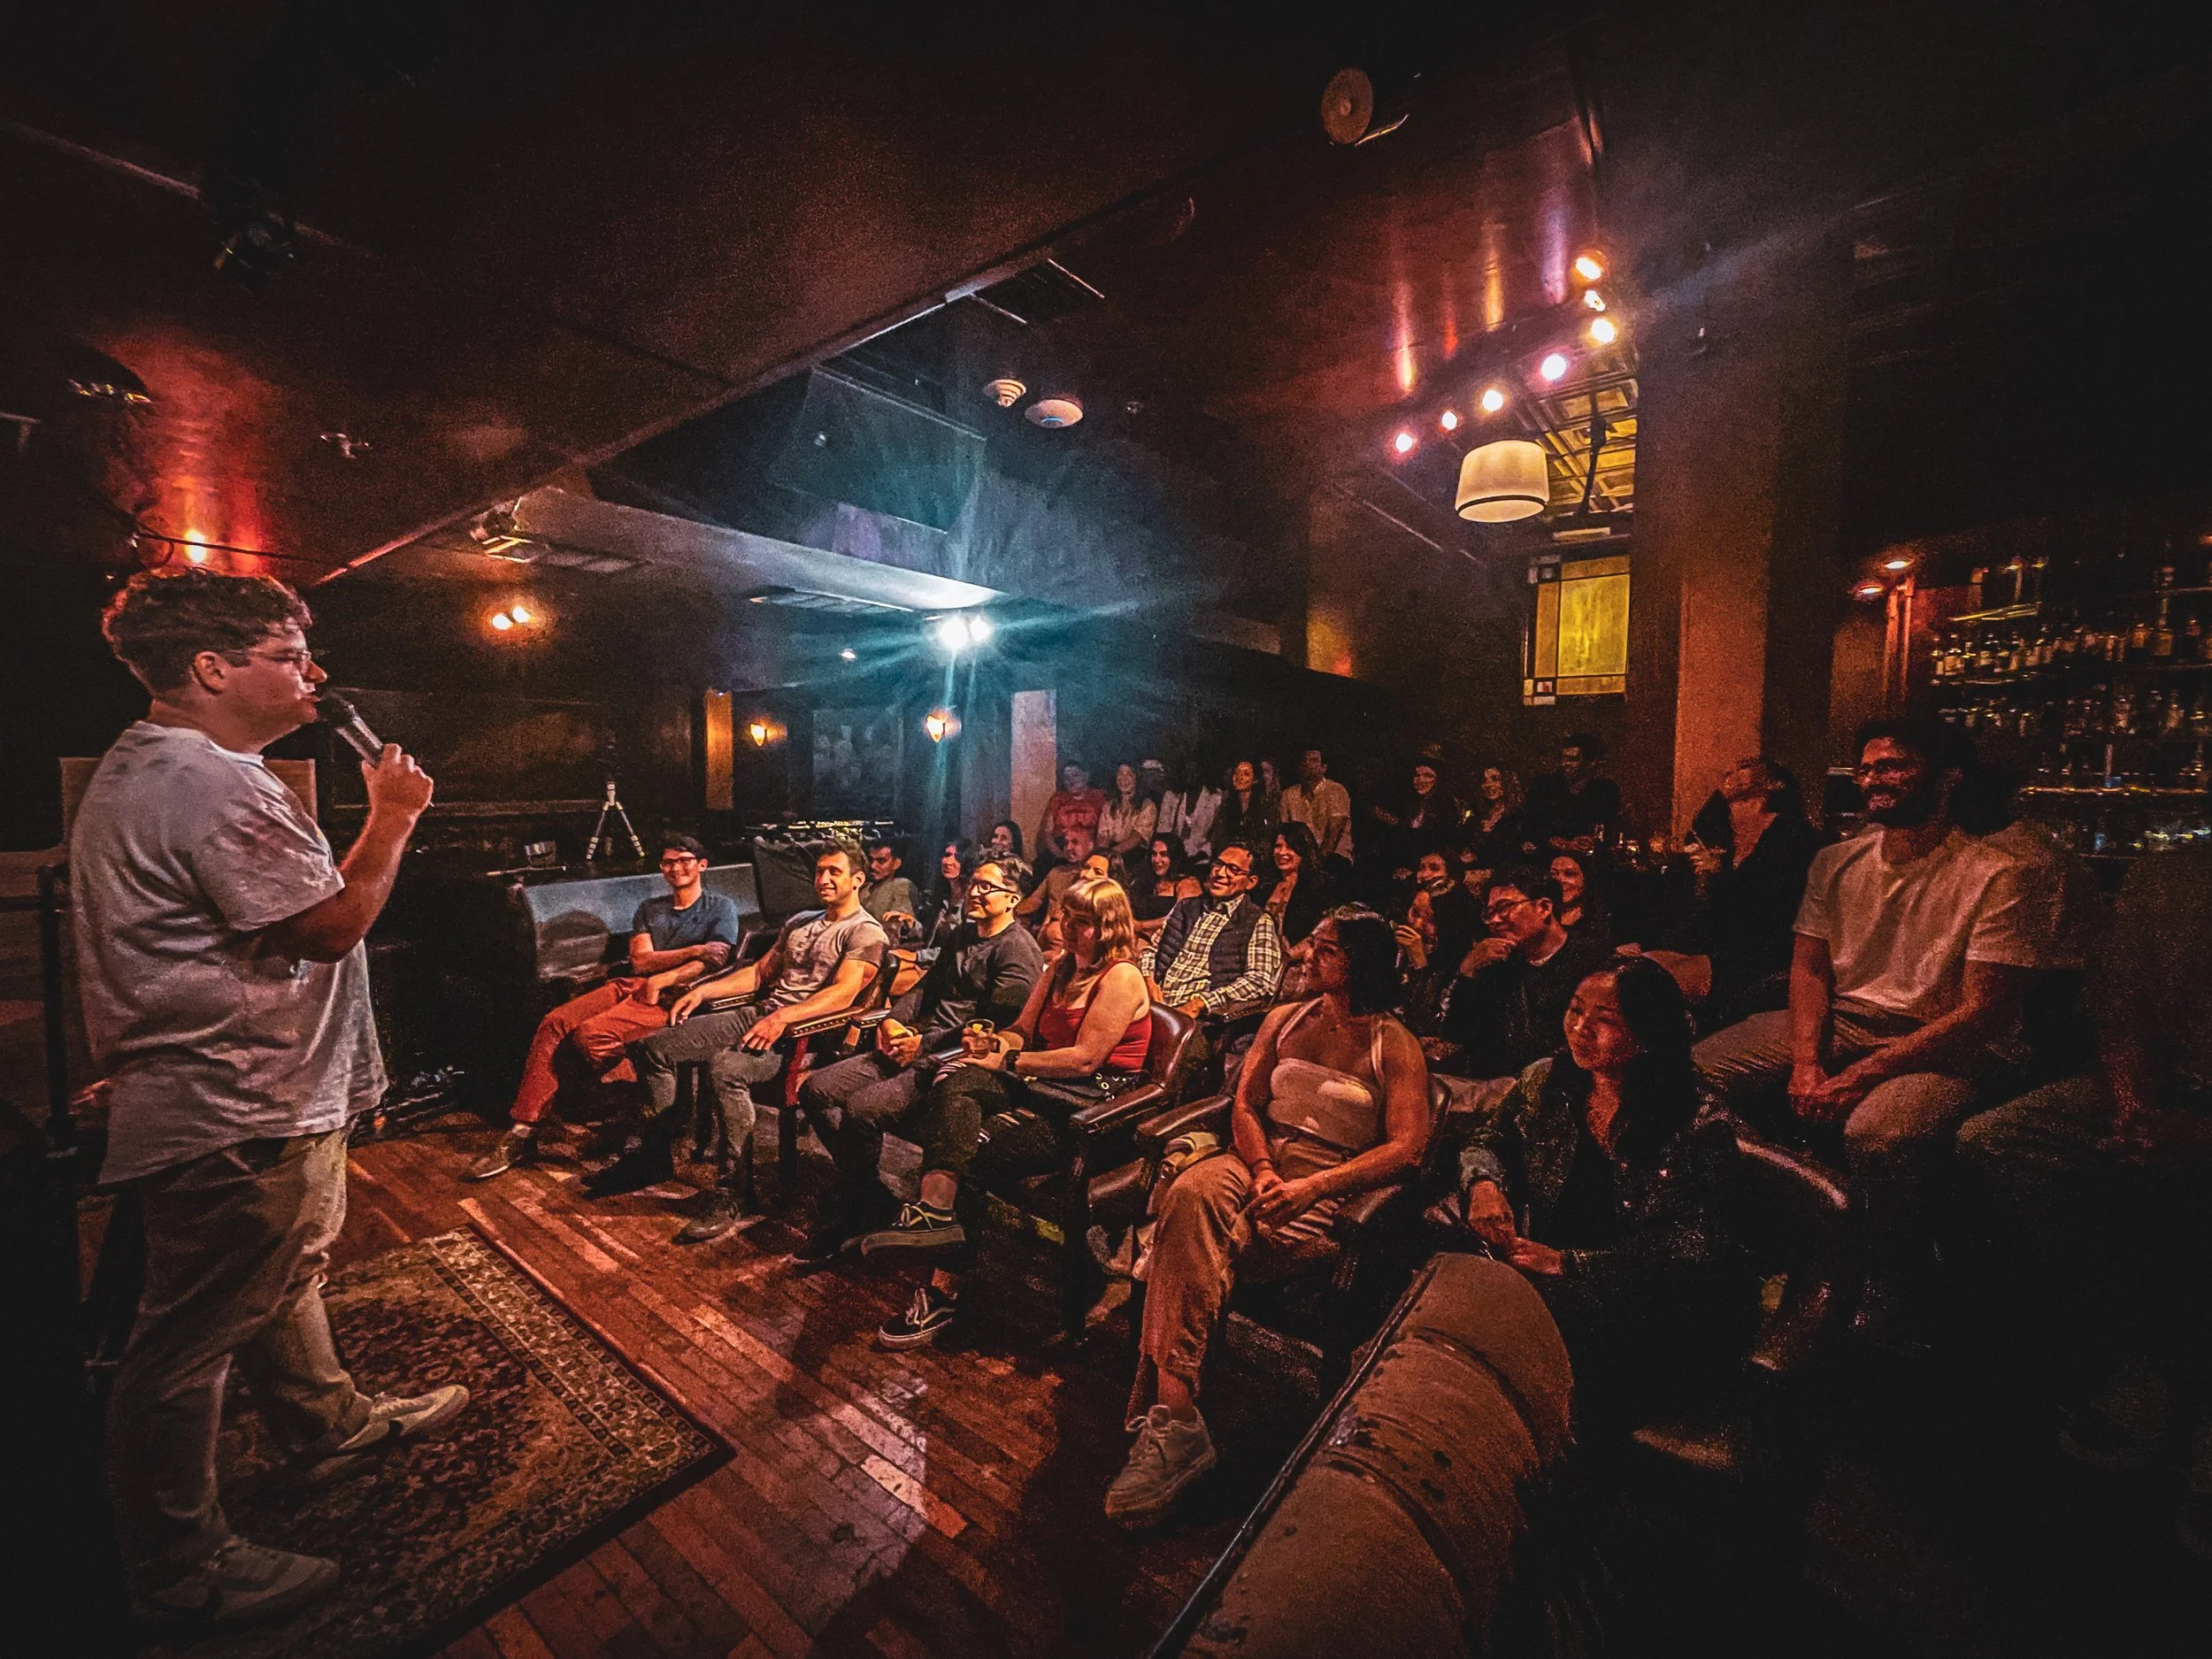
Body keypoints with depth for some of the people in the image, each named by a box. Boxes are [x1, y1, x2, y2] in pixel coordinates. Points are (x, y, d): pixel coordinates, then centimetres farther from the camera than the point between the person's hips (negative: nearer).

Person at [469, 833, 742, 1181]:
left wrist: (662, 979, -13)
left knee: (591, 1033, -28)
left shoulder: (721, 907, 9)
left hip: (672, 995, -6)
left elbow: (714, 963, -4)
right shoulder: (648, 908, 25)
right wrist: (695, 950, -7)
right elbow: (640, 960, 8)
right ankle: (522, 1133, -13)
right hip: (629, 984, 6)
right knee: (554, 1024, -17)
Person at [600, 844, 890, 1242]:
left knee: (725, 1068, -36)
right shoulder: (800, 922, 22)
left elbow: (843, 993, -20)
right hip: (757, 1015, 9)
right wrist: (702, 990, 11)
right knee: (652, 1048, 2)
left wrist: (782, 1017, -30)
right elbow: (760, 971, 24)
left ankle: (733, 1191, -21)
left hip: (805, 1030, -9)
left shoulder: (866, 933, -6)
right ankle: (657, 1154, 17)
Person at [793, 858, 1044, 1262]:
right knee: (815, 1090, -1)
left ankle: (841, 1221, -3)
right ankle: (868, 1194, 8)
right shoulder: (962, 934, 20)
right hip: (914, 1045, 10)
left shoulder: (1019, 951, -10)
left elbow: (993, 1024, -19)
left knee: (860, 1108, -28)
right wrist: (894, 1020, 4)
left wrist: (924, 1043, -18)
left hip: (955, 1061, -9)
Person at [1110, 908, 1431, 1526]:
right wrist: (1261, 1170, -11)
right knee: (1190, 1191, -31)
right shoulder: (1284, 1019, 15)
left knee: (1201, 1247, -30)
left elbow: (1407, 1148, -9)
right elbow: (1245, 1103, 10)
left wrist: (1311, 1187, -22)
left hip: (1332, 1183, -4)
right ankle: (1175, 1415, -32)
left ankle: (1166, 1414, -23)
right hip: (1259, 1157, 4)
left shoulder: (1395, 1046, 1)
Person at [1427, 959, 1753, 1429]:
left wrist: (1569, 1264, -22)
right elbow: (1488, 1138, 17)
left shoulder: (1700, 1128, -10)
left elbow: (1691, 1249, -15)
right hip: (1535, 1260, 4)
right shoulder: (1549, 1081, 4)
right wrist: (1485, 1182, -8)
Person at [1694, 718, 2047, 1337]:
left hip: (1939, 1047, -5)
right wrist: (1806, 1061, -9)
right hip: (1834, 1025, 5)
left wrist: (1863, 1074, -22)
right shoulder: (1836, 862, 9)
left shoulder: (1994, 877, -8)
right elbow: (1808, 968, 8)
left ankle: (1889, 1297, -9)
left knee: (1879, 1131, -38)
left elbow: (1983, 1012, -14)